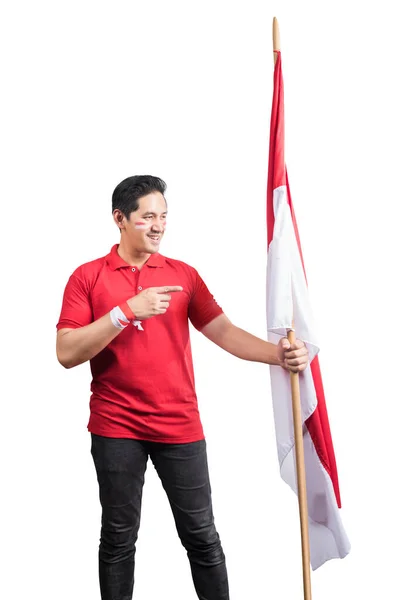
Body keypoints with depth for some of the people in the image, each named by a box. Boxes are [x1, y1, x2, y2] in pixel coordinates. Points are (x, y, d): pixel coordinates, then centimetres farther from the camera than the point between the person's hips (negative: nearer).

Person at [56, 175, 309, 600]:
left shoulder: (183, 275, 7)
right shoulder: (88, 277, 0)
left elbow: (223, 331, -1)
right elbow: (67, 353, -9)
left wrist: (278, 354, -18)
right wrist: (128, 311, -20)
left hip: (180, 425, 2)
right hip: (116, 428, -1)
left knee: (201, 536, 6)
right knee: (118, 540, 9)